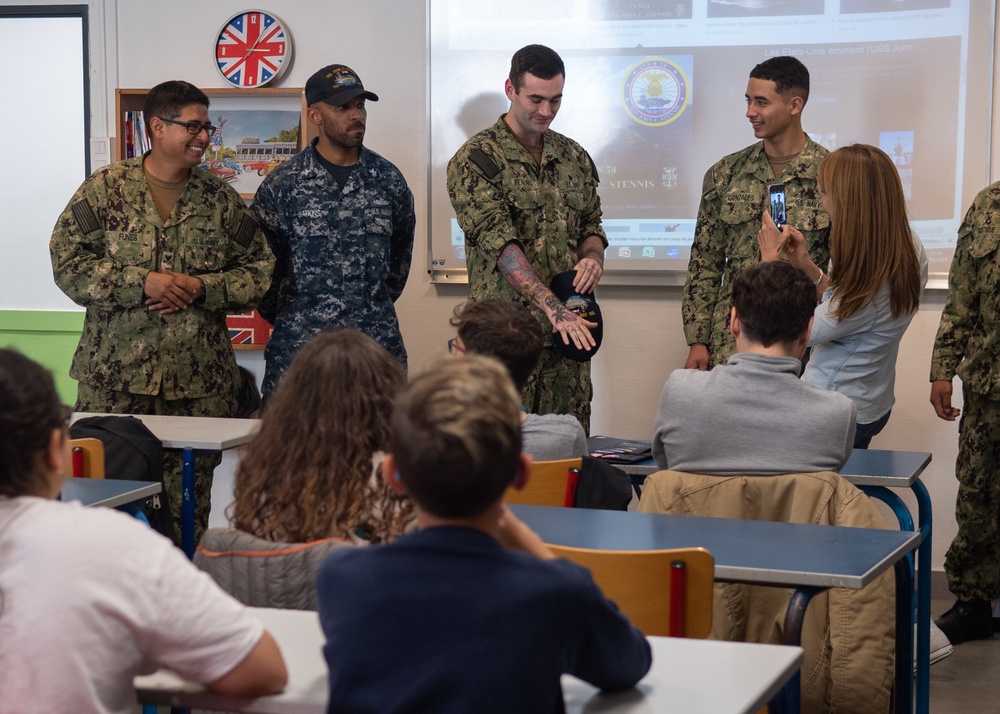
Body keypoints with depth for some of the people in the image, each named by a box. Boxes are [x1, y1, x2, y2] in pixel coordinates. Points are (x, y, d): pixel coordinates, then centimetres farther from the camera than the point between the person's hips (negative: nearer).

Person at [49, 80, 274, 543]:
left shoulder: (221, 200, 10)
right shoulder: (106, 188, 3)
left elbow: (260, 271, 10)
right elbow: (68, 261, -3)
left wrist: (202, 288, -7)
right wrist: (141, 282, -14)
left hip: (198, 383, 2)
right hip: (113, 381, -1)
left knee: (189, 504, 3)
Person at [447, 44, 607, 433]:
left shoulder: (574, 157, 13)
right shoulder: (476, 159, -6)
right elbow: (500, 244, -16)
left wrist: (593, 256, -5)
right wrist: (554, 308, -26)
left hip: (569, 329, 5)